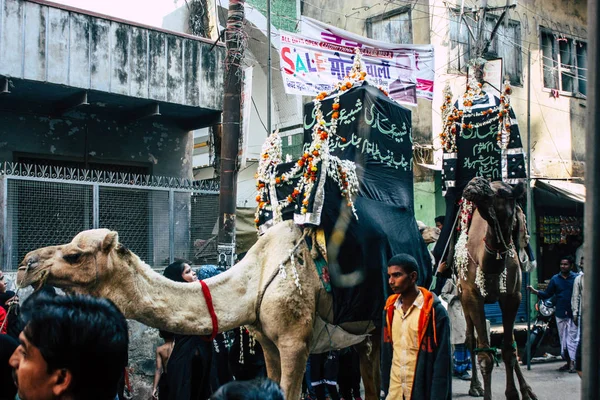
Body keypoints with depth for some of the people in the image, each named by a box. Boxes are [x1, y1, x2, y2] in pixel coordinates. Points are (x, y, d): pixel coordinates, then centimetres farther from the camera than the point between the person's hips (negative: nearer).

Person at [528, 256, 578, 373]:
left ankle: (573, 362, -12)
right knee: (563, 339, 9)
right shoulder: (555, 279, 10)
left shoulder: (576, 278, 0)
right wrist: (535, 291, -2)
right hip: (560, 314, 4)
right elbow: (547, 294, 11)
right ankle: (568, 362, 17)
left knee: (572, 338, -11)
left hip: (573, 314, -4)